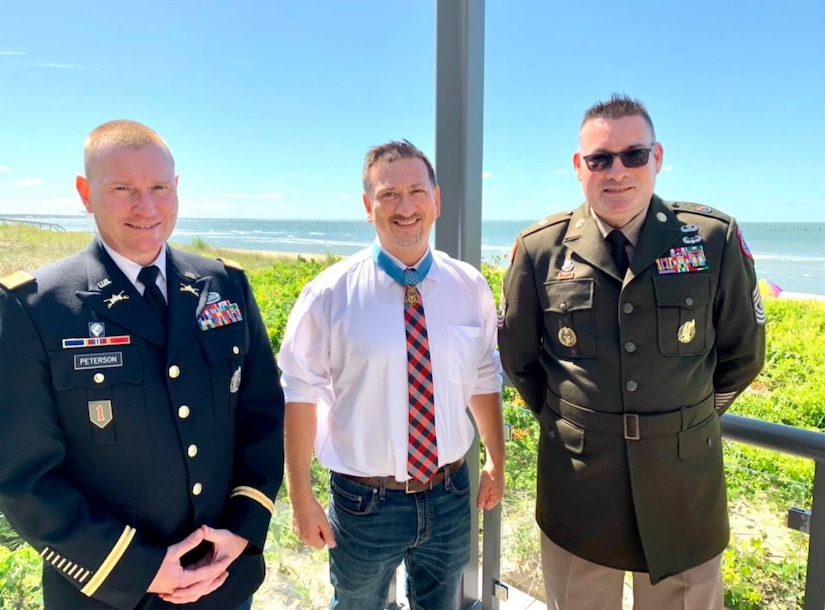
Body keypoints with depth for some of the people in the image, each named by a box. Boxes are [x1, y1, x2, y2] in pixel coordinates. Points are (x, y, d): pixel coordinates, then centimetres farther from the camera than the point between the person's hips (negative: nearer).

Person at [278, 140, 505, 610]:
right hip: (366, 502, -2)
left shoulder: (471, 288, -5)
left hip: (450, 495, 3)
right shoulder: (330, 294, -14)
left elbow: (485, 379, 5)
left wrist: (497, 464, 12)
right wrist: (302, 498, -8)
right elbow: (302, 393, -10)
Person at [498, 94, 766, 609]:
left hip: (685, 486, 0)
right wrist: (566, 420, 8)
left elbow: (743, 353, 6)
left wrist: (687, 418, 11)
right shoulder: (540, 249, -7)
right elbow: (517, 357, 6)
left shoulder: (715, 239, -7)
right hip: (577, 486, 0)